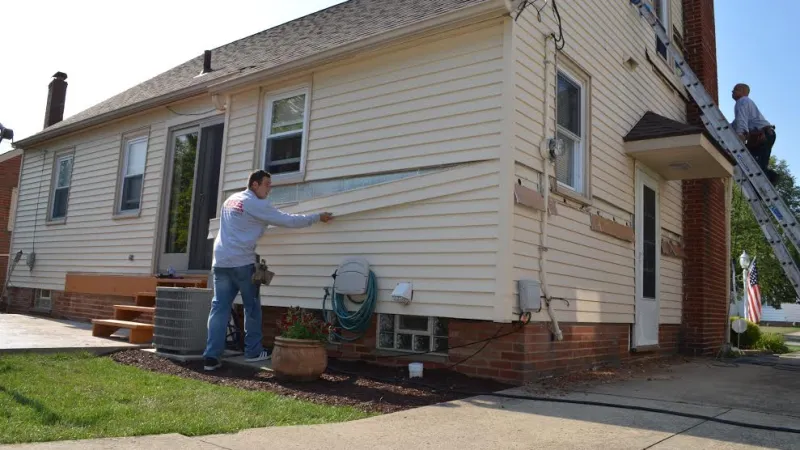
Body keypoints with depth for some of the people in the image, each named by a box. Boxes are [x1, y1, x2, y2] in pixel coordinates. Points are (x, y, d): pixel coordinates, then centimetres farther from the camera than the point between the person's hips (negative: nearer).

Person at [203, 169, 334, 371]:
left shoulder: (231, 199, 18)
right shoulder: (257, 204, -7)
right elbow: (288, 220, -7)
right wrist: (318, 217, 1)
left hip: (220, 261, 7)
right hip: (241, 262, -7)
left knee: (219, 307, 4)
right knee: (252, 307, 8)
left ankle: (211, 357, 0)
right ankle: (253, 352, 15)